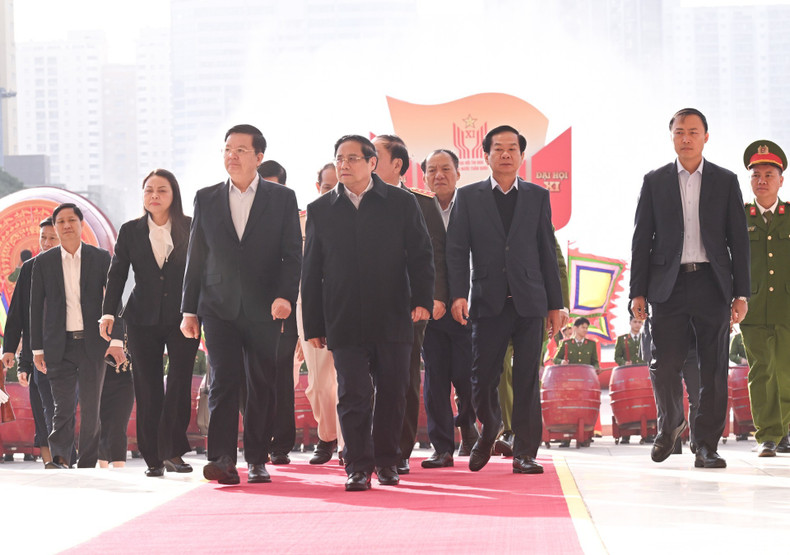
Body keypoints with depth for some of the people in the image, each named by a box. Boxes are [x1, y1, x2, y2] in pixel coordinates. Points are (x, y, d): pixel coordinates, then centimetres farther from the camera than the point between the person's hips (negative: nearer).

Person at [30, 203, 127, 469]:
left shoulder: (101, 258, 4)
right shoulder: (43, 262, 6)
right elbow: (36, 307, 7)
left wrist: (116, 340, -8)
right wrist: (37, 348, 3)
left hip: (92, 344, 0)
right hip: (59, 345, 0)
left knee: (91, 408, 2)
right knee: (63, 406, -6)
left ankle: (87, 465, 7)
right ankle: (60, 460, -6)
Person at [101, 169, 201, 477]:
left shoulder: (191, 229, 2)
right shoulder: (130, 231, 7)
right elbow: (117, 274, 6)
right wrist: (108, 312, -5)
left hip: (182, 316, -1)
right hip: (143, 320, 1)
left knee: (179, 383, -10)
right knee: (148, 388, 1)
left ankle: (172, 451, -6)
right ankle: (153, 458, 5)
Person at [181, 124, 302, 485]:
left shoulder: (282, 199, 6)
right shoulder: (206, 199, 11)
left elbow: (293, 255, 2)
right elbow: (195, 257, 12)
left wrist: (285, 295, -14)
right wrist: (189, 309, 8)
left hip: (264, 309, 0)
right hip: (219, 307, 0)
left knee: (262, 385, 2)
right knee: (223, 380, -9)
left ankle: (257, 460, 12)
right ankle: (222, 459, -14)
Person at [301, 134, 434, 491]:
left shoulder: (402, 203, 5)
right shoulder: (320, 210, 8)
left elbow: (421, 255, 4)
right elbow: (311, 272, 9)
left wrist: (422, 299, -10)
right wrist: (313, 325, 5)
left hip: (393, 319, 0)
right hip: (345, 324, 0)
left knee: (392, 393, 6)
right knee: (353, 395, -6)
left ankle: (387, 461, 20)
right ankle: (358, 466, -2)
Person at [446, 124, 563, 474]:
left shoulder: (537, 196, 11)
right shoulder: (468, 197, 8)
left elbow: (547, 252, 10)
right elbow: (457, 250, 3)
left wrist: (555, 303, 6)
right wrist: (458, 294, -10)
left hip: (529, 302, 0)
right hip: (488, 302, 0)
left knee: (527, 379, -2)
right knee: (483, 377, 1)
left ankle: (524, 452, 3)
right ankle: (488, 432, 27)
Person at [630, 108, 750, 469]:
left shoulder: (725, 182, 8)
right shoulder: (655, 182, 8)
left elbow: (738, 239, 7)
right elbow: (642, 239, 7)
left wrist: (741, 293, 0)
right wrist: (638, 292, 0)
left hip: (712, 284, 0)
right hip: (668, 285, 0)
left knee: (713, 369, -1)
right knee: (664, 366, -5)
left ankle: (706, 445, 6)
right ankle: (670, 425, 21)